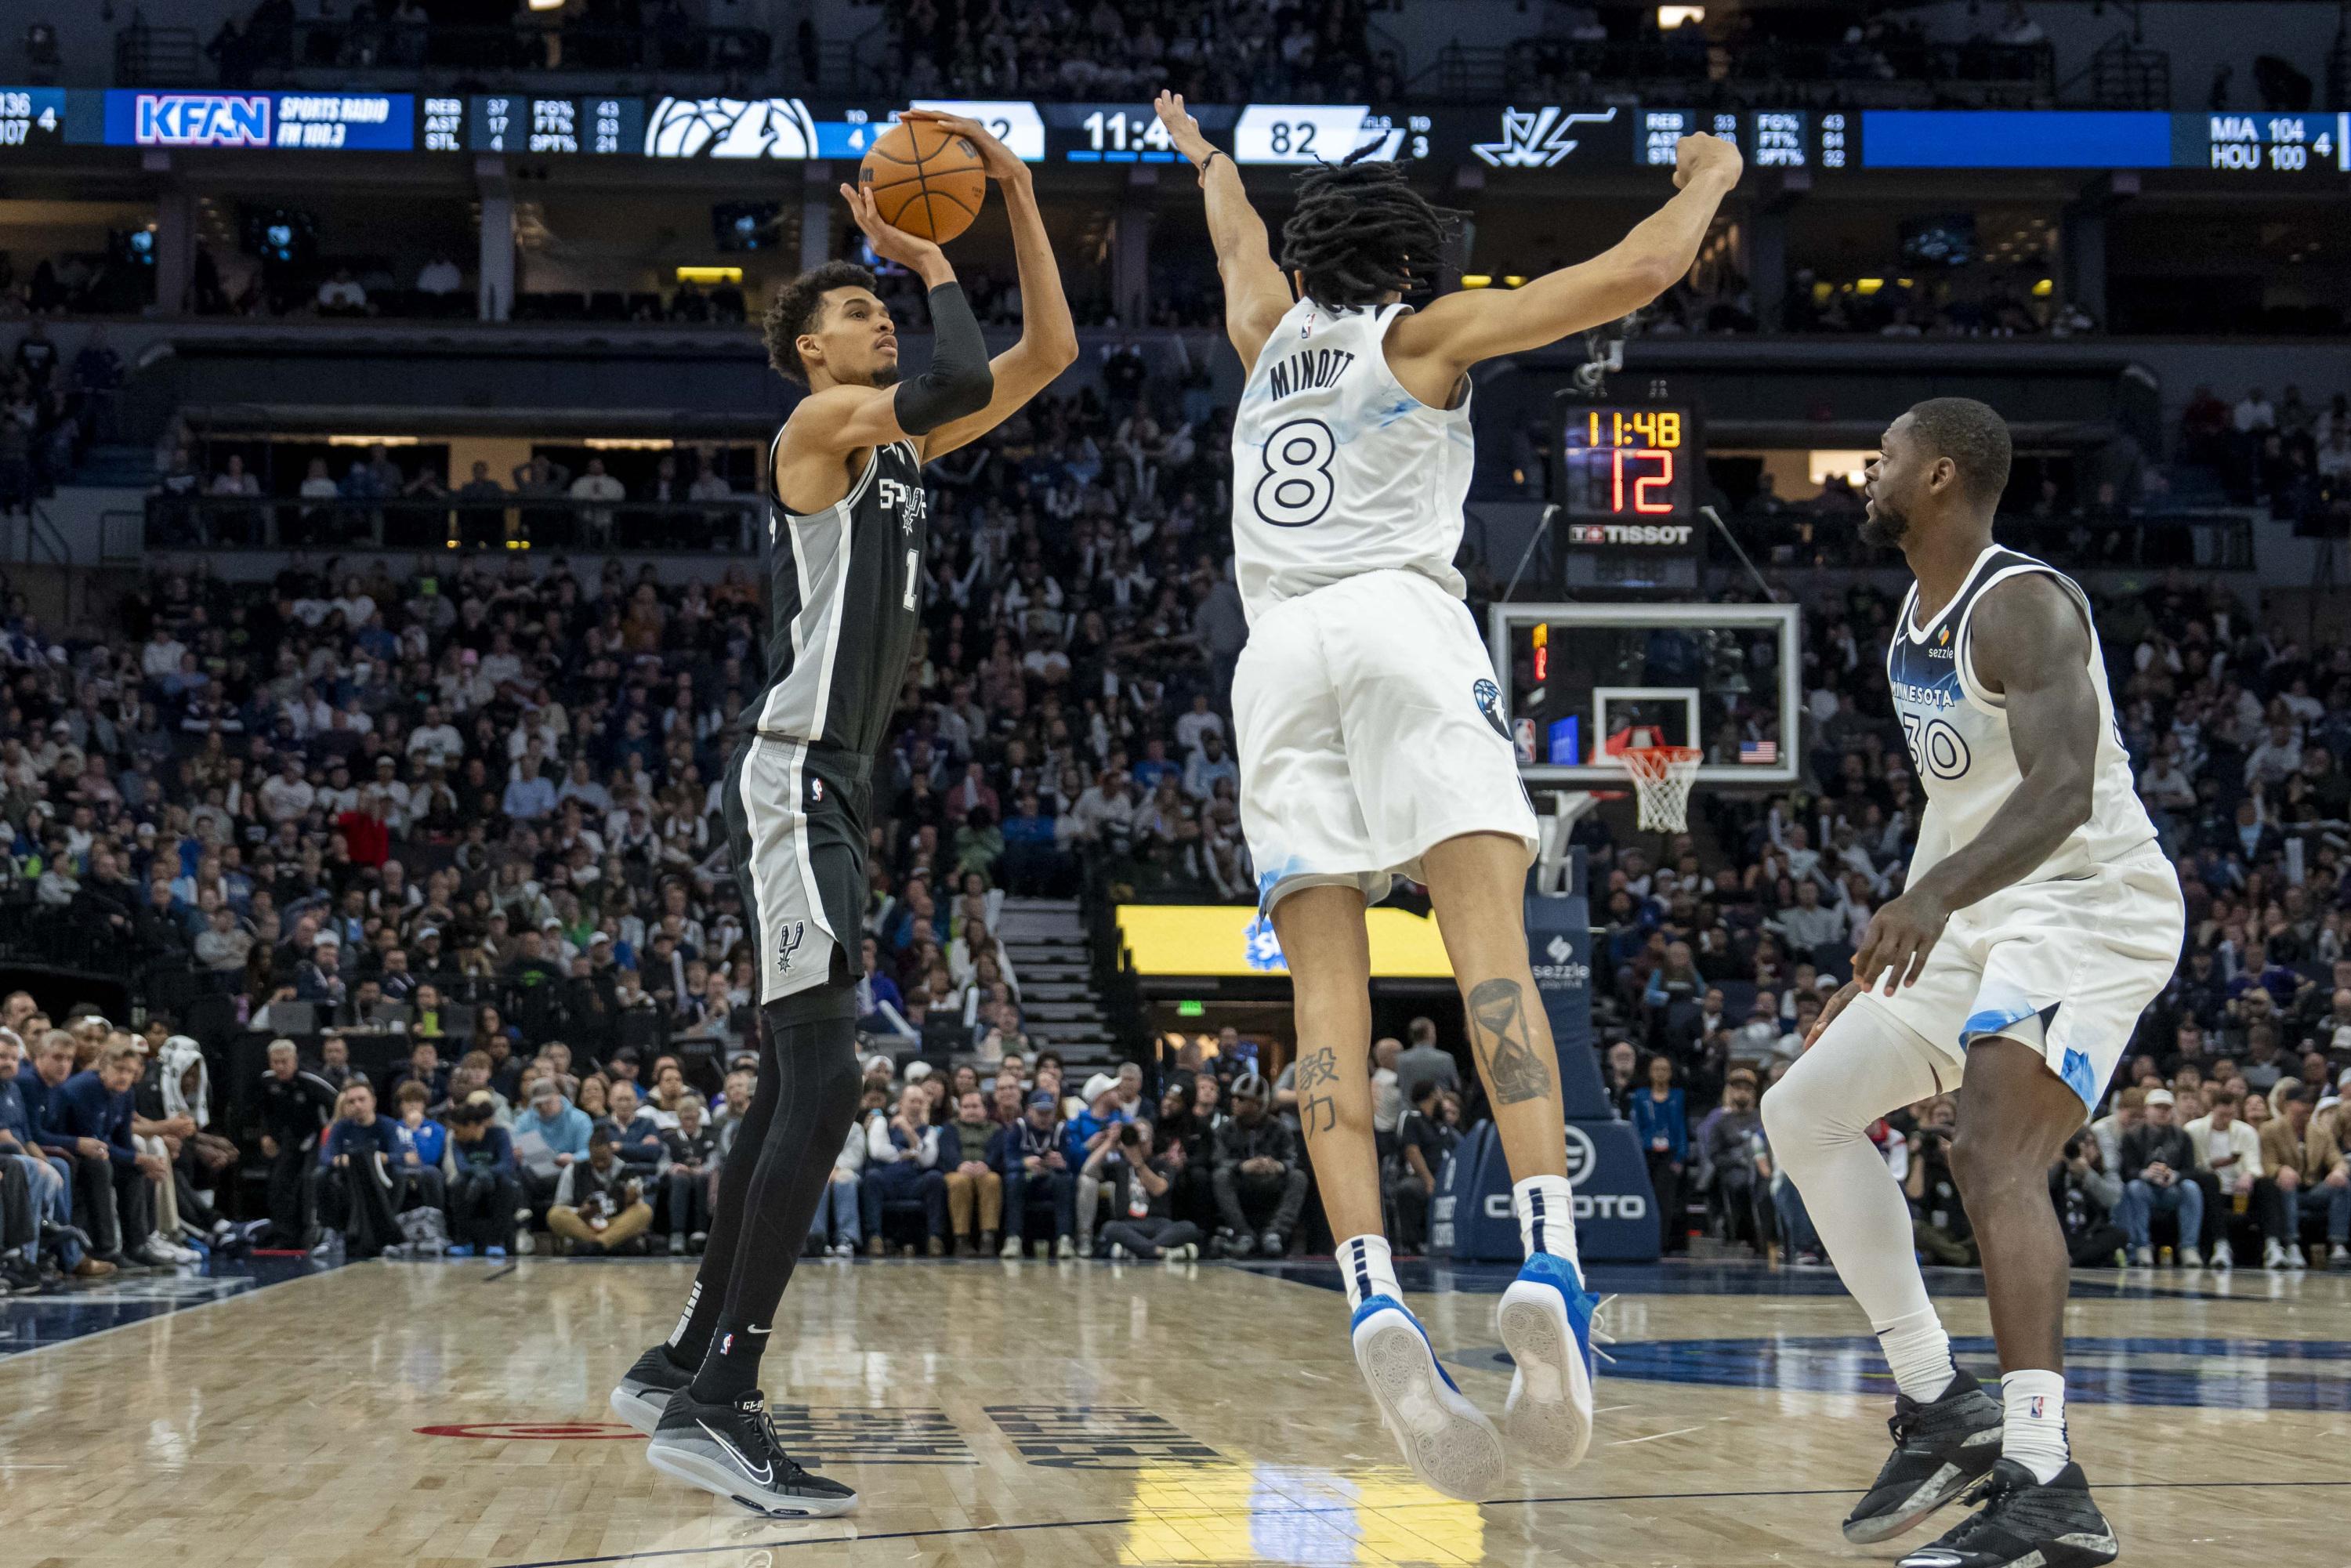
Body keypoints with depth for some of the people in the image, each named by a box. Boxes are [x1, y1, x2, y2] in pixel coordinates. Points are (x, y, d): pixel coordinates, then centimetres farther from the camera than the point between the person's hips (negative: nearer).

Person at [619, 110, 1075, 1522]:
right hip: (795, 784, -10)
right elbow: (958, 383, -22)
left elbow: (1049, 355, 20)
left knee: (794, 1090, 14)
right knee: (823, 1085, -19)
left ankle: (689, 1361, 22)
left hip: (838, 792, 10)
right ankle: (721, 1404, -23)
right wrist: (934, 263, -5)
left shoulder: (902, 446, 20)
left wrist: (1017, 198, 13)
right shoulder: (820, 424, -5)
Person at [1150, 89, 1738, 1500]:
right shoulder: (1426, 334, 15)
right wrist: (1710, 179, 29)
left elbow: (1242, 243, 51)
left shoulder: (1268, 332, 27)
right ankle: (1549, 1259, -38)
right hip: (1400, 620, -3)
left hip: (1277, 649, 3)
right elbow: (1637, 273, 10)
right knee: (1490, 936, -17)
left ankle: (1373, 1295, -28)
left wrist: (1205, 158, 72)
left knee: (1329, 986, -7)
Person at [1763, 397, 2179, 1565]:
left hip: (2090, 906, -11)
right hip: (1976, 917, 11)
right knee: (1804, 1109, 10)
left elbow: (2062, 789, -32)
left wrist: (1935, 896, -46)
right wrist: (1884, 962, 23)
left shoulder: (2022, 607, -18)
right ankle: (1936, 1404, 13)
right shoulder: (1915, 618, 13)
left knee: (1993, 1153, -28)